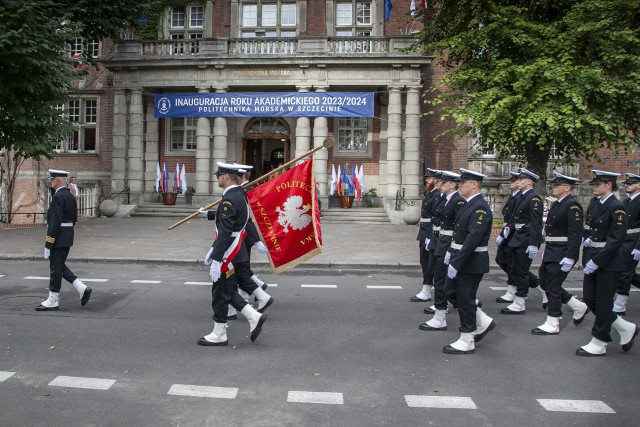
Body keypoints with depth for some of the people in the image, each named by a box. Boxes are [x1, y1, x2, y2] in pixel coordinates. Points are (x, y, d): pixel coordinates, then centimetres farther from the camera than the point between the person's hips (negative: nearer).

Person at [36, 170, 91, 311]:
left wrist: (48, 245, -19)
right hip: (68, 238, 9)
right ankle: (82, 288, 9)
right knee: (61, 267, 17)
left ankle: (53, 301, 10)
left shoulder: (58, 197, -17)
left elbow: (56, 222, -22)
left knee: (56, 269, 0)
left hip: (58, 239, -9)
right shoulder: (70, 196, 12)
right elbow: (74, 218, 17)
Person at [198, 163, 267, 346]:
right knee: (229, 292, 18)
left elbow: (225, 233, -25)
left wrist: (216, 260, -24)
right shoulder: (239, 195, 12)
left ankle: (219, 334, 14)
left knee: (220, 293, 2)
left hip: (228, 256, -10)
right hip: (237, 255, 10)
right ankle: (254, 317, 16)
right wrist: (213, 248, 23)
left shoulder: (229, 199, -21)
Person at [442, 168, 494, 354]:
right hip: (460, 258, 10)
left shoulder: (480, 208, -20)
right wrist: (453, 257, 16)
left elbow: (473, 239, -26)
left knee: (465, 299, 0)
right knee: (450, 292, 16)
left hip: (472, 262, -10)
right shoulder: (469, 204, 12)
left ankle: (467, 342, 15)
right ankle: (483, 322, 28)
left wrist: (456, 263, -26)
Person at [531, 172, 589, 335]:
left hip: (562, 255, -10)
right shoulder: (555, 204, 14)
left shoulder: (572, 205, -16)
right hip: (551, 253, 10)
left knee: (553, 287, -3)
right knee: (544, 281, 14)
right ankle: (579, 307, 27)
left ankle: (552, 325, 10)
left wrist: (569, 258, -24)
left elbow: (576, 234, -21)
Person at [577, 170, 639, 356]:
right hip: (593, 260, 9)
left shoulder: (617, 207, -14)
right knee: (589, 298, 9)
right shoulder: (595, 206, 11)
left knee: (602, 302, 0)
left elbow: (617, 239, -19)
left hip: (609, 262, -9)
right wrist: (588, 239, 1)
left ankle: (598, 344, 13)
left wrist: (597, 261, -21)